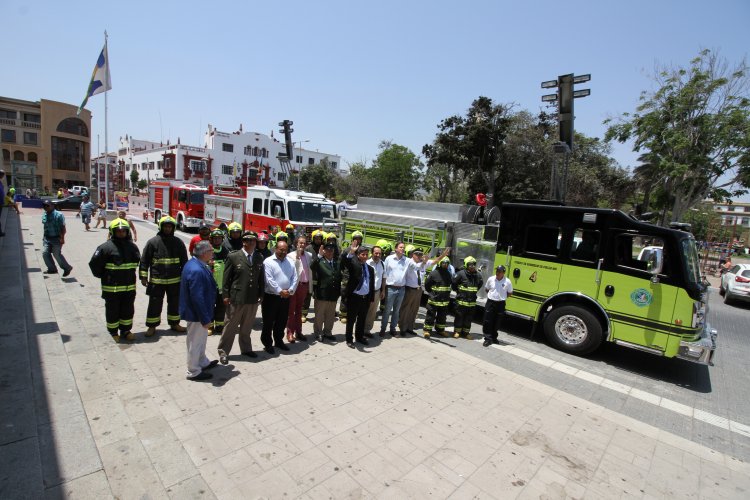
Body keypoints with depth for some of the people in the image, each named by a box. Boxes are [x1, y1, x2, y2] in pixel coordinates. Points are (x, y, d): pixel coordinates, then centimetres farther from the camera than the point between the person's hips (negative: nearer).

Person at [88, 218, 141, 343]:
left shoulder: (132, 246, 5)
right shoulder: (106, 247, -12)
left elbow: (137, 261, 19)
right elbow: (94, 263, -9)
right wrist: (103, 276, -3)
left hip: (129, 287, 5)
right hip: (112, 288, -5)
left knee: (128, 310, 14)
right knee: (112, 310, 9)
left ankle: (126, 330, 29)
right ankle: (113, 332, 24)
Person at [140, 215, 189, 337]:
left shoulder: (178, 242, 3)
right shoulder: (153, 242, -3)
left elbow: (184, 260, 7)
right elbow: (144, 260, -1)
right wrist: (143, 277, -5)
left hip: (175, 280, 2)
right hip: (156, 280, -2)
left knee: (175, 303, 13)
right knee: (155, 304, 6)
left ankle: (174, 323, 29)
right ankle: (152, 326, 21)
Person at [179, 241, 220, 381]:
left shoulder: (194, 264, 2)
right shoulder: (197, 270, -31)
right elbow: (197, 297, -30)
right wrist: (205, 318, -22)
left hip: (197, 311, 10)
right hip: (196, 313, -10)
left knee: (201, 338, 26)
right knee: (195, 342, 8)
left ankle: (203, 362, 45)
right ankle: (194, 372, 26)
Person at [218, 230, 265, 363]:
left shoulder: (259, 258, 6)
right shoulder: (233, 257, -5)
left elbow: (261, 277, 9)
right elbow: (226, 277, -3)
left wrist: (261, 294, 5)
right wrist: (225, 295, -6)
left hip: (253, 299, 3)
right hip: (236, 298, -3)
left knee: (247, 327, 17)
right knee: (230, 326, 7)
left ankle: (246, 349, 33)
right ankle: (223, 352, 22)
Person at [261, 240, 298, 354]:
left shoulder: (290, 262, 8)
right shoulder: (268, 262, -9)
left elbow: (294, 278, 4)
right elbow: (269, 280, -18)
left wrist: (290, 290, -10)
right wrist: (280, 291, -19)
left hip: (285, 297, 5)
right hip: (271, 297, -5)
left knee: (282, 322, 16)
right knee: (268, 322, 5)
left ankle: (279, 341, 31)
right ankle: (267, 344, 18)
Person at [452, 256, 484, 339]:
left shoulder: (478, 275, 2)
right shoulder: (461, 274, -13)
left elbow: (480, 284, 21)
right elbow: (454, 283, -5)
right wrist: (459, 292, 3)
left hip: (472, 301, 4)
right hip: (461, 300, -4)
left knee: (468, 318, 12)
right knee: (459, 317, 5)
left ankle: (466, 332, 23)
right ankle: (457, 331, 17)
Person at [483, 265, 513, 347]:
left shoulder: (507, 282, -6)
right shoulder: (490, 279, -3)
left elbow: (510, 293, 8)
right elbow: (486, 289, 13)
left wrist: (502, 297, 0)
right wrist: (492, 295, 4)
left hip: (501, 304, 0)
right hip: (490, 302, 0)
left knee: (496, 322, 12)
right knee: (487, 321, -3)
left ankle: (494, 338, 27)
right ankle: (488, 338, 4)